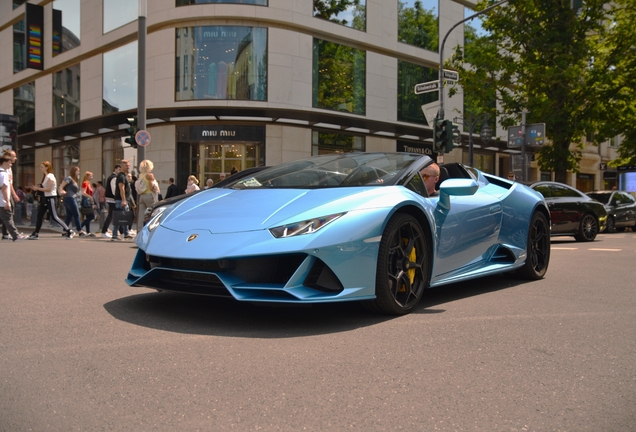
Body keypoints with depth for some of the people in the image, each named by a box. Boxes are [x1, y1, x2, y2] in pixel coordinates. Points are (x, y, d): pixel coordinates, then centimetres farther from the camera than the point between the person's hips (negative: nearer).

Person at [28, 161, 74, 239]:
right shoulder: (45, 176, 16)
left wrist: (37, 188, -15)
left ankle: (69, 231, -6)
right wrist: (37, 187, 1)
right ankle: (36, 234, 17)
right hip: (46, 198, 10)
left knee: (54, 216, -10)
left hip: (51, 198, -10)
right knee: (40, 215, 10)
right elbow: (45, 188, 14)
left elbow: (48, 189, -20)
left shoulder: (50, 177, -14)